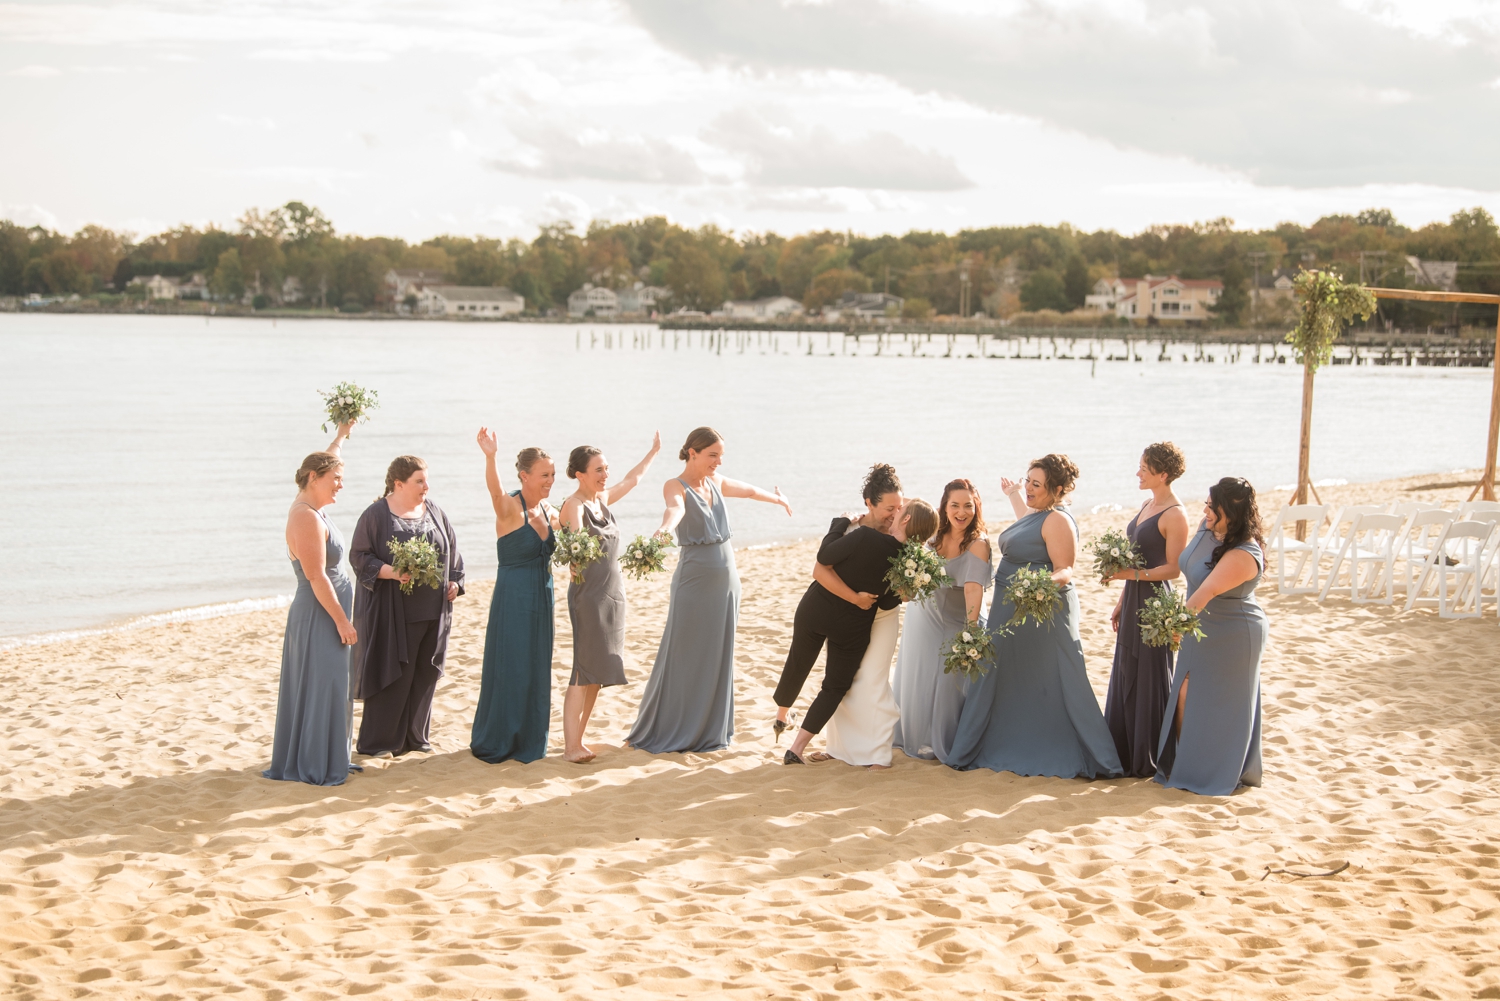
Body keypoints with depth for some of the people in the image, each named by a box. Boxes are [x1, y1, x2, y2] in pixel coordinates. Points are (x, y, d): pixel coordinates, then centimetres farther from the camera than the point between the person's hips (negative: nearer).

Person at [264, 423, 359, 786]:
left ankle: (329, 759, 22)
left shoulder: (310, 508, 7)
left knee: (326, 686, 14)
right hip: (319, 616, -10)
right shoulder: (307, 518, -21)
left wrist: (341, 434, 39)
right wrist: (342, 621, -19)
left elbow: (323, 462, 29)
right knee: (320, 687, -5)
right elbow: (317, 578, -23)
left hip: (325, 613, 10)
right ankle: (316, 767, 1)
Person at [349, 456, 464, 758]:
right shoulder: (376, 515, -7)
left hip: (433, 610, 6)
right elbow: (360, 556, -8)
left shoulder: (434, 512, 10)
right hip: (394, 611, -6)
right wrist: (391, 572, -22)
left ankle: (416, 735, 20)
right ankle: (377, 741, 5)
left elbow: (452, 551, 18)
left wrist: (455, 581, 4)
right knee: (394, 675, -4)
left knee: (425, 674, 9)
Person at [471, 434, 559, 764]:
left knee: (536, 670, 12)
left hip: (542, 598, 7)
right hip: (513, 597, -7)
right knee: (508, 669, -1)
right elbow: (495, 491, -37)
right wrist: (490, 456, -56)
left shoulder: (548, 511, 8)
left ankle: (529, 741, 23)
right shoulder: (510, 508, -14)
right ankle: (495, 744, 12)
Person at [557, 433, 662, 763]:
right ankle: (571, 745, -9)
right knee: (585, 672, -10)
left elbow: (632, 480, 30)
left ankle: (578, 737, 14)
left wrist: (654, 451, 40)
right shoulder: (574, 506, -12)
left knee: (599, 673, 8)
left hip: (613, 594, 8)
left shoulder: (603, 499, 12)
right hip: (589, 596, -8)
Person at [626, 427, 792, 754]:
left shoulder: (716, 483, 9)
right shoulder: (676, 486, -11)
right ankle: (670, 731, 6)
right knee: (684, 657, -2)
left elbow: (749, 490, 28)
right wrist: (664, 528, -56)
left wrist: (778, 498, 45)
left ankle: (710, 728, 18)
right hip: (695, 580, -7)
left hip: (726, 580, 7)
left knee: (718, 656, 10)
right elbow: (675, 508, -34)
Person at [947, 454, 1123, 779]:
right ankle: (1016, 751, 26)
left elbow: (1065, 570, -23)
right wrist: (1013, 495, 49)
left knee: (1053, 686, -7)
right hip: (1010, 612, 10)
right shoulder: (1033, 514, 13)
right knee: (1006, 684, 16)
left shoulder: (1058, 521, -17)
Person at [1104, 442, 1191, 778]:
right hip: (1133, 601, 9)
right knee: (1125, 677, 12)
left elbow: (1174, 568, -16)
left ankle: (1149, 759, 8)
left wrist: (1135, 575, -26)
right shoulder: (1146, 507, 13)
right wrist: (1121, 603, 19)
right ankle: (1125, 753, 21)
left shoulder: (1174, 515, -14)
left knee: (1150, 678, -1)